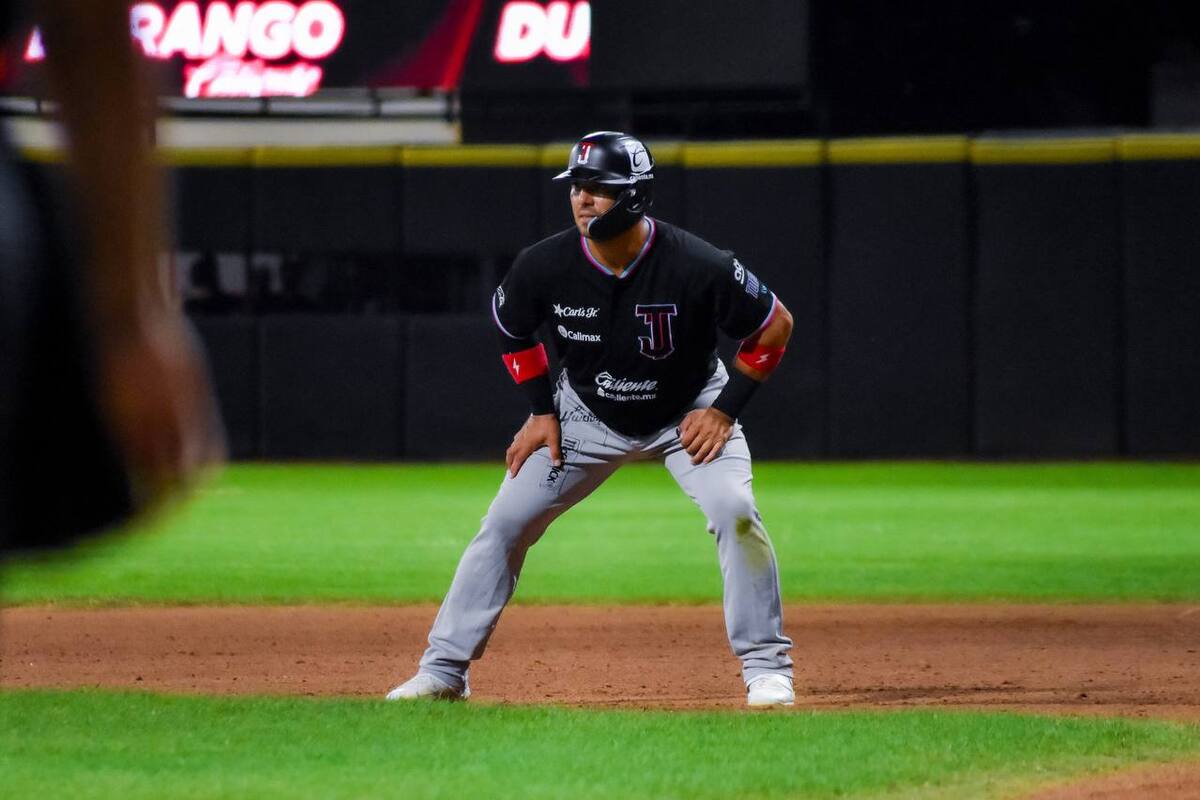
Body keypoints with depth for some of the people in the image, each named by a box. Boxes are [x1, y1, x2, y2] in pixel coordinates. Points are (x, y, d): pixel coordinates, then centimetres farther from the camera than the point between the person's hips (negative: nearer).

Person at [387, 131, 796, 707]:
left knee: (734, 512, -23)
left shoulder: (698, 267, -30)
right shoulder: (545, 266, -22)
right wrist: (541, 411, -3)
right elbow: (512, 329, 2)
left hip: (689, 412, -2)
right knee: (505, 523, -5)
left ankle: (766, 666, -8)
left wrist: (724, 410, -16)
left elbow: (775, 326, -15)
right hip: (587, 415, 2)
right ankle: (444, 670, 5)